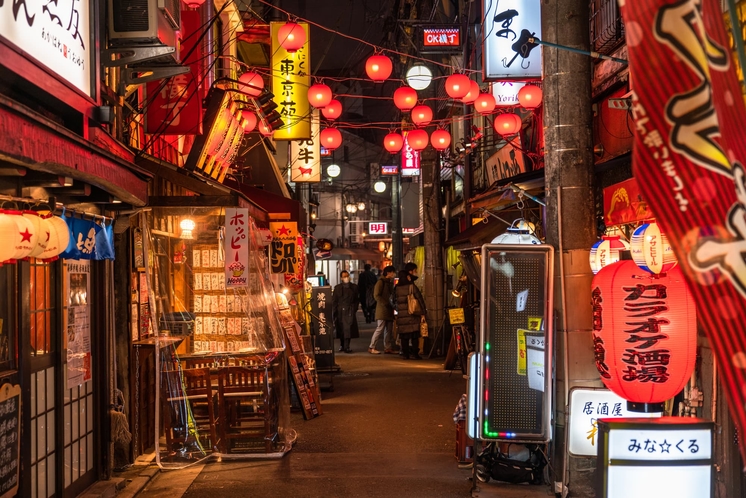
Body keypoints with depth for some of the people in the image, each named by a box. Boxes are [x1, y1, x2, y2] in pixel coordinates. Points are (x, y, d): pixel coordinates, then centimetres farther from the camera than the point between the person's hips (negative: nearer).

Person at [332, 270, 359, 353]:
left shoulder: (354, 287, 9)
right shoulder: (337, 288, 9)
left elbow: (356, 300, 13)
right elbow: (334, 301, 6)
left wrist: (354, 309, 0)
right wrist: (333, 313, 0)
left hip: (350, 311, -1)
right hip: (340, 311, 1)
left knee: (348, 329, -8)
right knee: (341, 330, 6)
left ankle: (346, 346, -4)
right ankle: (342, 345, 21)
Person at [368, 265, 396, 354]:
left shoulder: (390, 282, 18)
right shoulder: (381, 282, -7)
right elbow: (376, 295, -14)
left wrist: (391, 305, 7)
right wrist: (386, 304, -16)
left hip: (389, 309, 8)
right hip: (382, 309, -8)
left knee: (389, 330, 5)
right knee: (380, 329, -9)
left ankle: (387, 348, 9)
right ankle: (371, 347, -3)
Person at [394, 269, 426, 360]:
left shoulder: (397, 288, 3)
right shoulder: (412, 287, -7)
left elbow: (396, 301, 12)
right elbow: (420, 300, -9)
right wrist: (423, 313, -6)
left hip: (401, 315, 3)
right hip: (412, 315, -2)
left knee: (404, 336, 7)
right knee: (414, 336, 5)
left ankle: (405, 354, 6)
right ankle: (414, 353, 2)